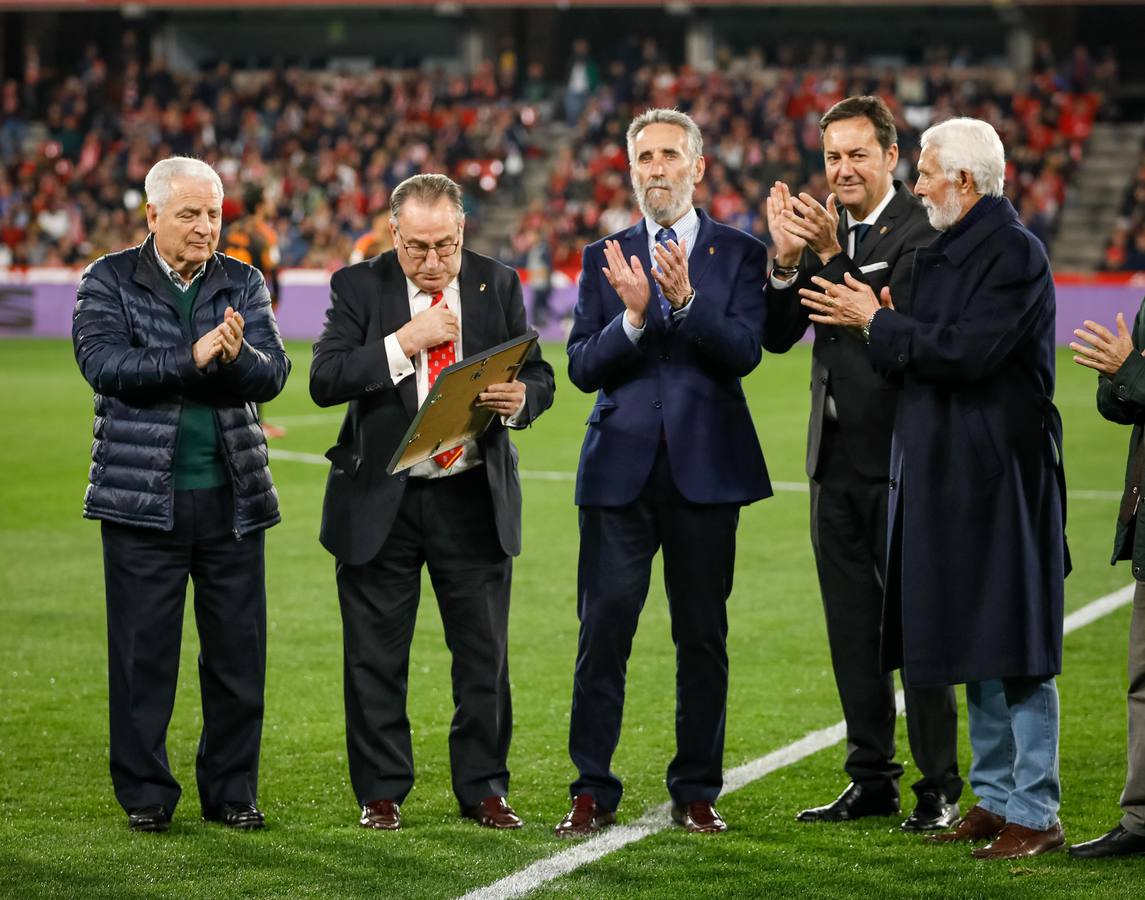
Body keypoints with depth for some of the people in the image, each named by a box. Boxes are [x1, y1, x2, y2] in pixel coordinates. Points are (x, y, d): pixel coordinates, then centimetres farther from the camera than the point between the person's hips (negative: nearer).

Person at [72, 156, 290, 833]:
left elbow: (273, 375, -2)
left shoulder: (244, 283, 9)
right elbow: (104, 362, -14)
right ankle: (146, 794, 12)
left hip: (234, 497, 3)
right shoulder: (109, 281, 2)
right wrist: (192, 357, -22)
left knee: (239, 650, 5)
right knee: (144, 651, 1)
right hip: (143, 497, -3)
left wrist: (238, 356, -24)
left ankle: (233, 790, 16)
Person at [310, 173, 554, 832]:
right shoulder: (358, 287, -2)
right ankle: (381, 792, 16)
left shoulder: (499, 285, 3)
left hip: (475, 499, 1)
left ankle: (484, 789, 16)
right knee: (376, 657, 5)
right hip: (380, 502, -1)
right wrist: (405, 343, -22)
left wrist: (519, 399, -20)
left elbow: (540, 377, 4)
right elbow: (325, 381, -12)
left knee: (485, 654, 5)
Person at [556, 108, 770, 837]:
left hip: (706, 468, 0)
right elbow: (583, 366, 0)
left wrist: (686, 301, -23)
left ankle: (697, 792, 14)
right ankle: (593, 791, 3)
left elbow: (745, 351, -9)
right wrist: (633, 317, -17)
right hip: (621, 469, 1)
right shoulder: (607, 259, 9)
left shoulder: (739, 253, 5)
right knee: (603, 633, -3)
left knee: (703, 636, 5)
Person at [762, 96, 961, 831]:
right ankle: (872, 780, 20)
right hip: (838, 459, 7)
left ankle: (940, 789, 4)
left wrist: (831, 257, -25)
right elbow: (778, 335, 5)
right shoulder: (825, 232, 11)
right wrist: (786, 261, -11)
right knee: (853, 627, 12)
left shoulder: (921, 231, -11)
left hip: (901, 458, -7)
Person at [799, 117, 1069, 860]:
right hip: (950, 471, 9)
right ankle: (995, 799, 22)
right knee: (977, 648, 14)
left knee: (1014, 649, -5)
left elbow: (965, 352, -23)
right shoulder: (946, 250, 14)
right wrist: (880, 317, 0)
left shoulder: (1014, 253, -14)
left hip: (1001, 473, -9)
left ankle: (1036, 814, 0)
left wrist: (877, 323, -13)